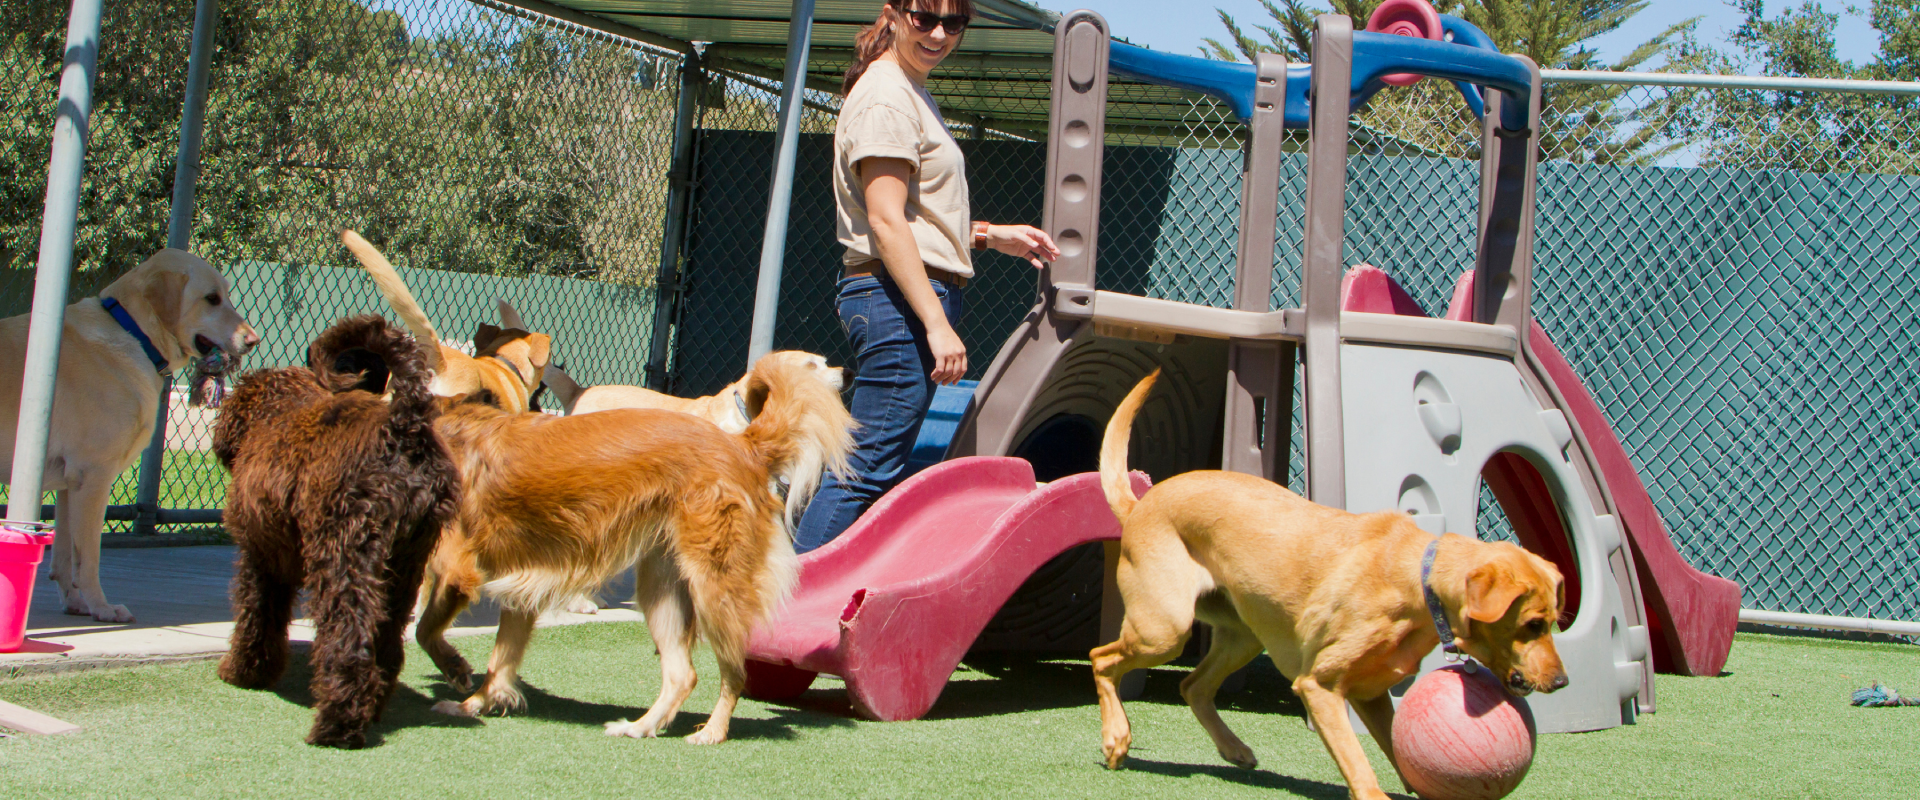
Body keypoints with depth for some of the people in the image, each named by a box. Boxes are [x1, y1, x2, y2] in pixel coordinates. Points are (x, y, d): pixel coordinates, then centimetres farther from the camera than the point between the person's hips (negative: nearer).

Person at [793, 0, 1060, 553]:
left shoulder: (912, 94, 22)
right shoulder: (886, 96, -10)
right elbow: (886, 221, -18)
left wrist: (991, 236, 19)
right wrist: (936, 323, -22)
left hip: (917, 298, 10)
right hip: (898, 299, -10)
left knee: (874, 468, 9)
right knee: (870, 469, -12)